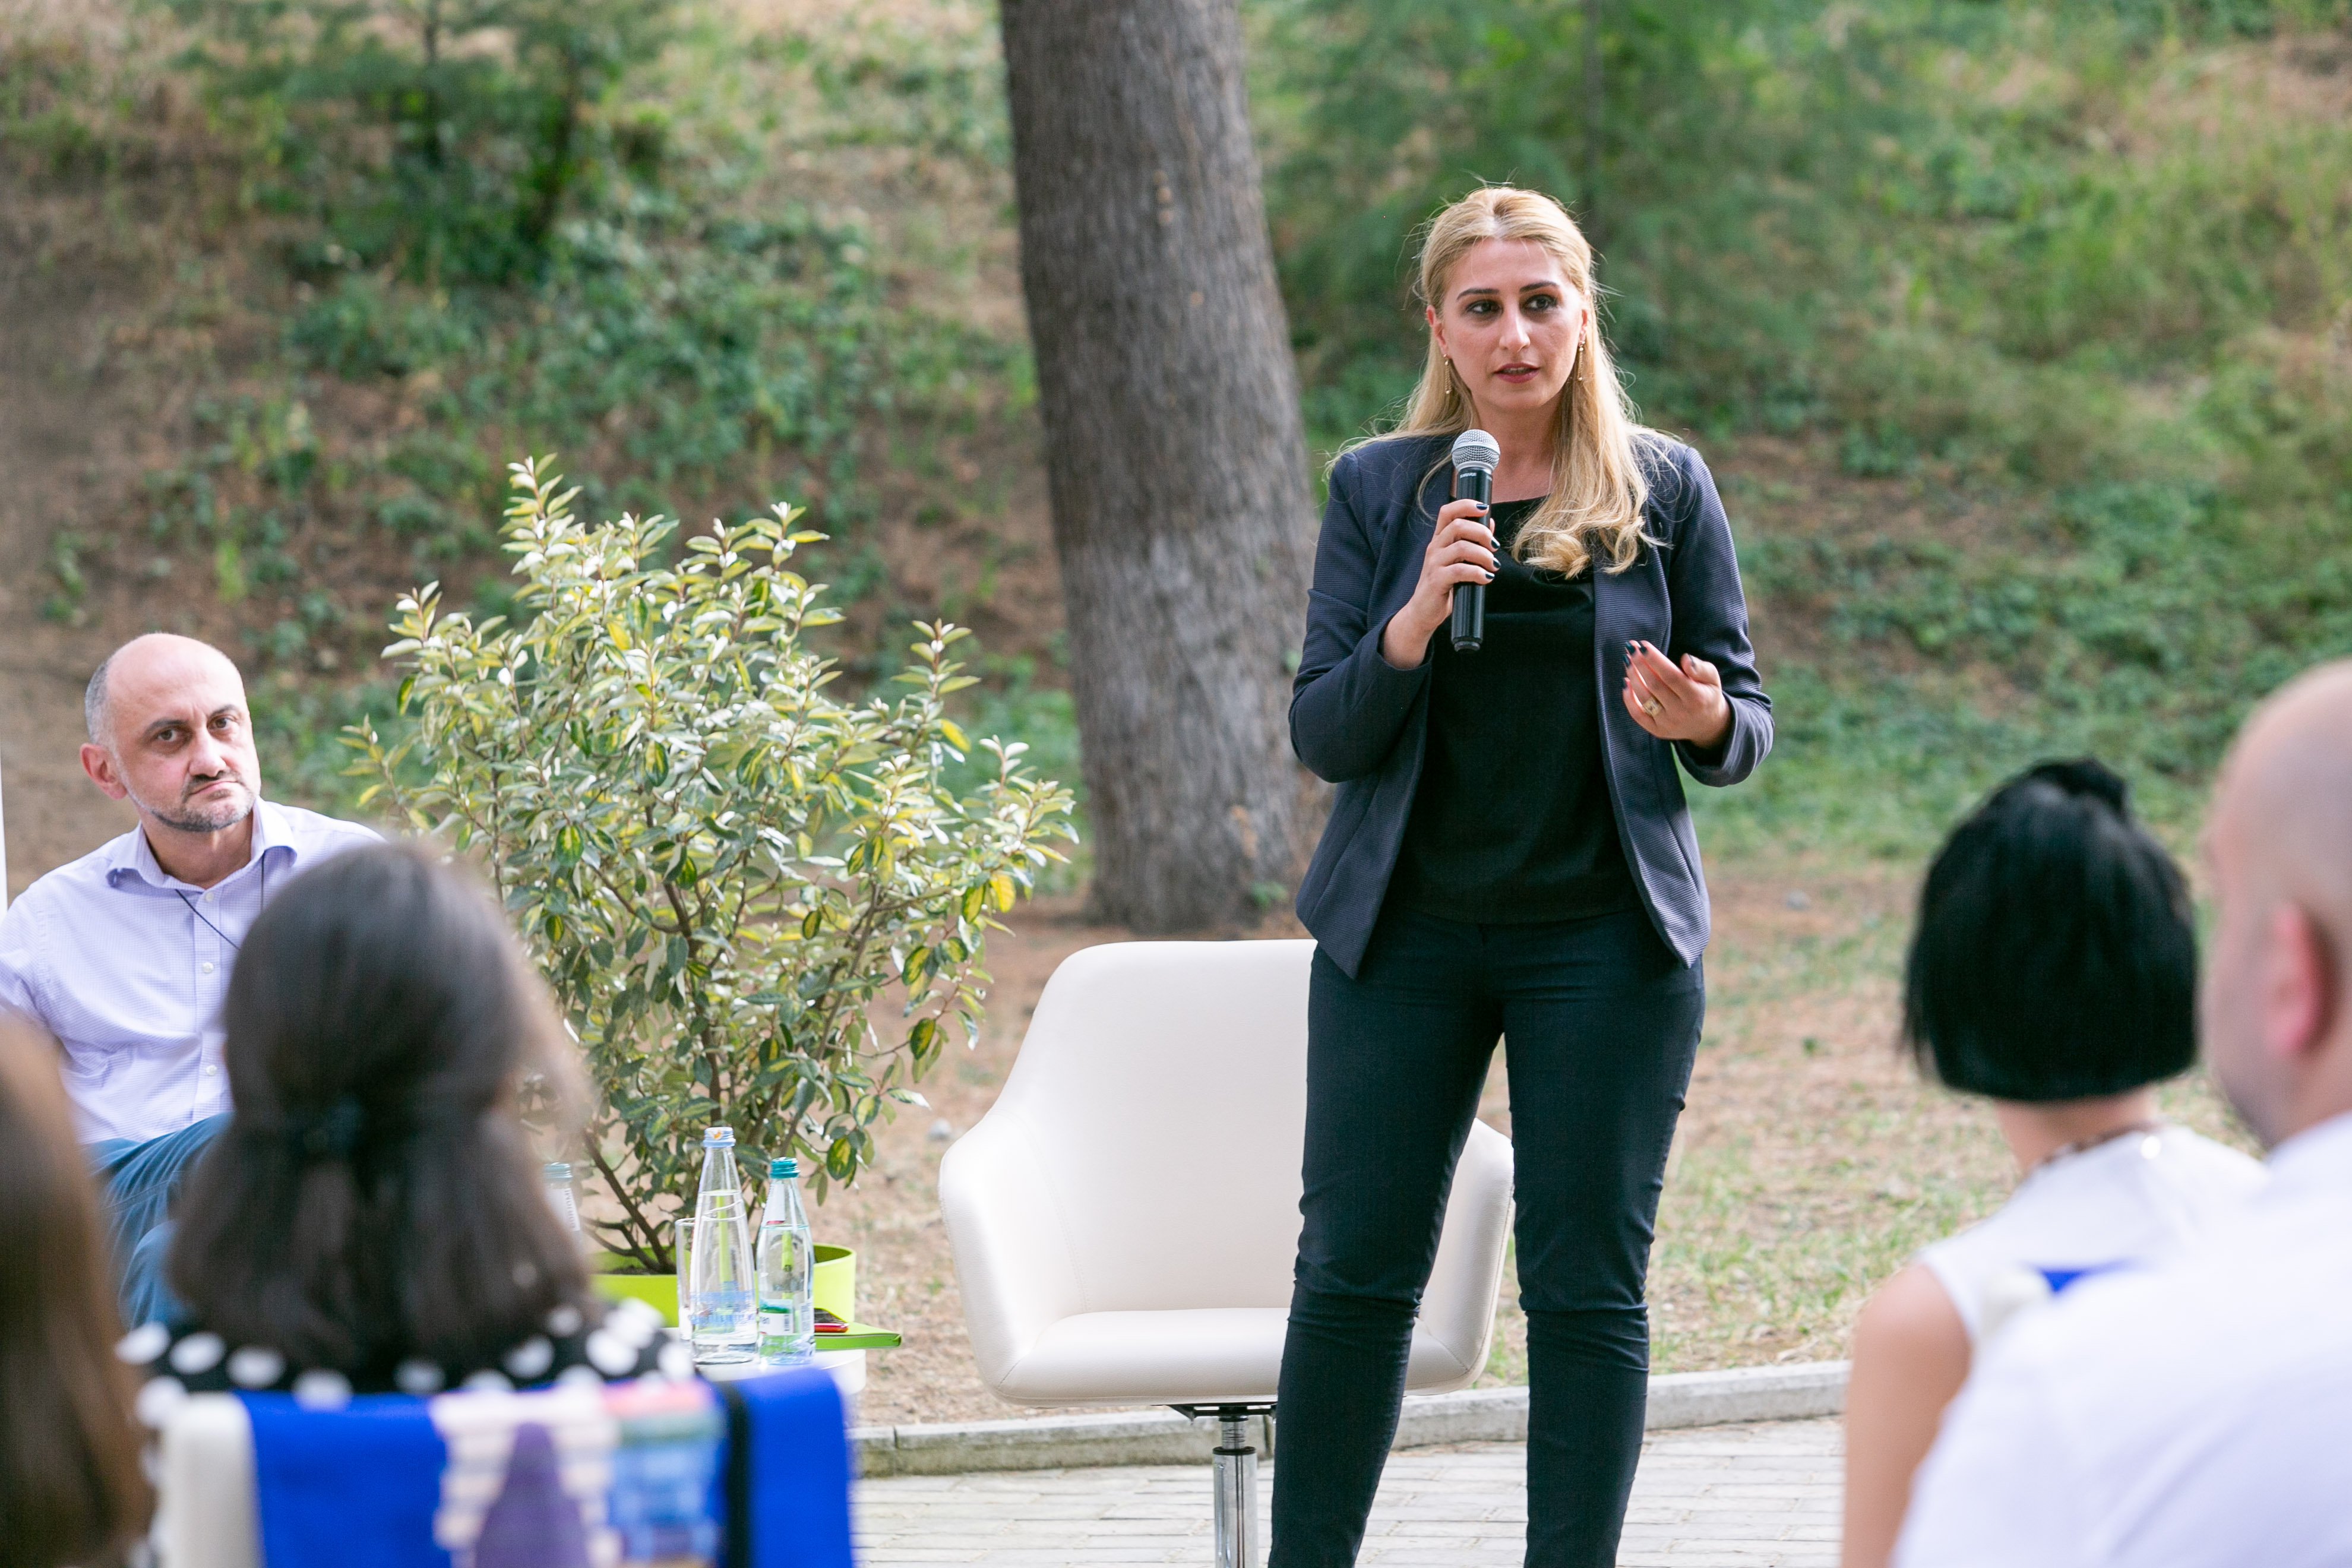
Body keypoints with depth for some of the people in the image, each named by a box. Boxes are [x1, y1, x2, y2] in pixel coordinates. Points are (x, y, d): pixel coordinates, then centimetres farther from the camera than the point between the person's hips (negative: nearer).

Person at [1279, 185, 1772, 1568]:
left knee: (1588, 1285, 1)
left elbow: (1747, 718, 6)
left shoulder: (1665, 487, 2)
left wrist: (1701, 722, -18)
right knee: (1355, 1270, 1)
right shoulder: (1377, 490, 4)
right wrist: (1416, 619, -18)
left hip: (1607, 934, -1)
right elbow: (1323, 737, 0)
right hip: (1406, 929, 1)